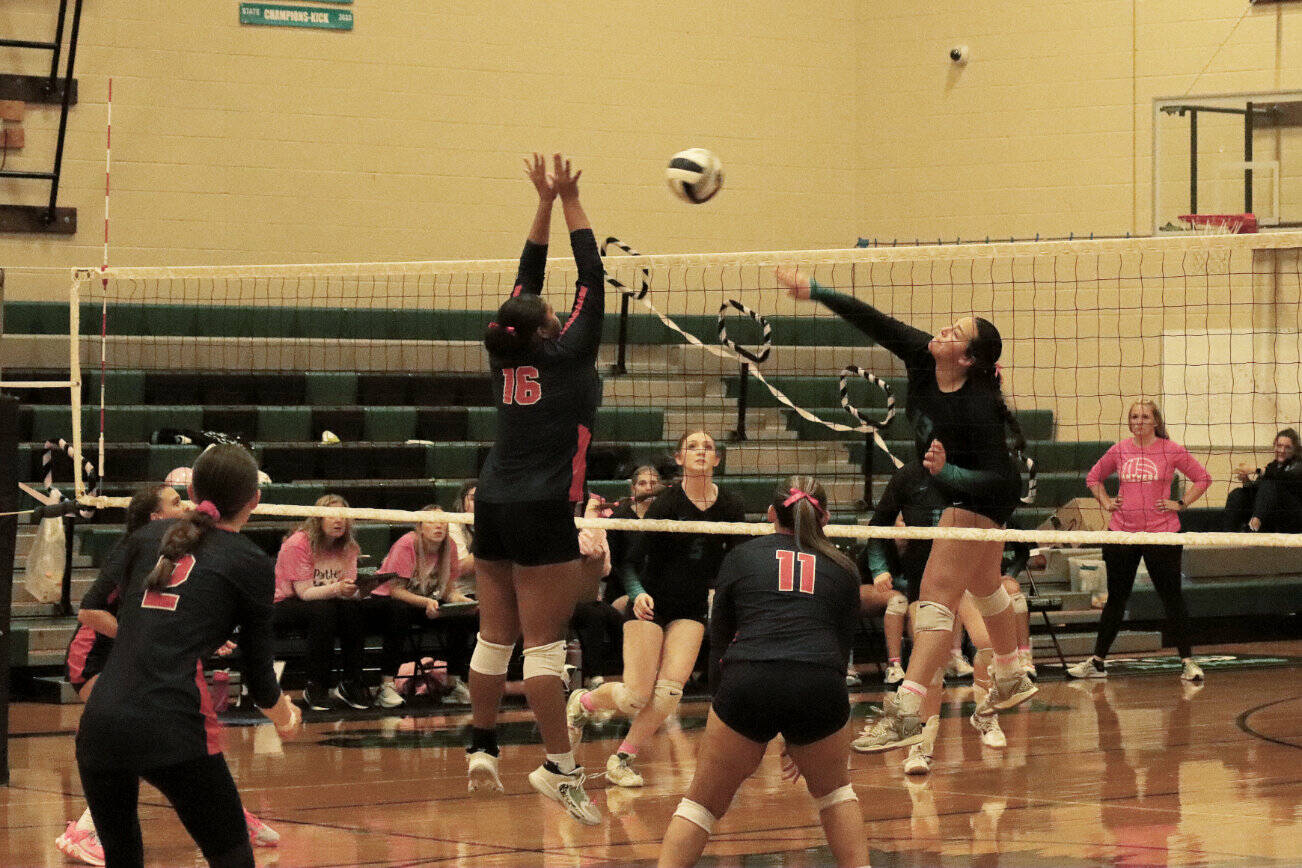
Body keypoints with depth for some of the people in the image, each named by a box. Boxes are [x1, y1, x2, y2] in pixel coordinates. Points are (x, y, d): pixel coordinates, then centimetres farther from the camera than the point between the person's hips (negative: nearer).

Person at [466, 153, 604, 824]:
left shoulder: (505, 358, 9)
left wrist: (544, 203, 17)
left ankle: (481, 747, 13)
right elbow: (592, 279, -2)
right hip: (543, 513, -7)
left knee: (494, 637, 11)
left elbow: (526, 280, 17)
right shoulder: (565, 356, -6)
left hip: (493, 507, 7)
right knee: (543, 644, -9)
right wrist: (568, 202, 3)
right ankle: (559, 766, -8)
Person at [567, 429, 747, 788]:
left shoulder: (731, 507, -3)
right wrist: (638, 593, -32)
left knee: (670, 691, -14)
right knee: (637, 695, -10)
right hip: (651, 603, -3)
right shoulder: (668, 502, -14)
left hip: (692, 609, 3)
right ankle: (582, 702, 22)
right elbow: (632, 560, -15)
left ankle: (623, 759, 4)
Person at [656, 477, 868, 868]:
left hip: (746, 683, -1)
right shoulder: (843, 569, 23)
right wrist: (802, 737, 31)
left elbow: (718, 645, 18)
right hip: (819, 689, 1)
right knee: (833, 790, 29)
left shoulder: (741, 557, 21)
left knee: (703, 802, 15)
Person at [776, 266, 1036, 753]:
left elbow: (999, 476, -32)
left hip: (982, 495, -9)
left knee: (937, 594, -17)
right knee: (983, 586, 27)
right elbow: (872, 321, -17)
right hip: (958, 490, 10)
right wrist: (813, 291, -26)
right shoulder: (920, 358, -16)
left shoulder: (976, 406, -34)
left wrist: (946, 472, -45)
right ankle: (1013, 680, 49)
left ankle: (907, 715, -23)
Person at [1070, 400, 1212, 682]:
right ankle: (1097, 661, 15)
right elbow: (1093, 477, 22)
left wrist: (1180, 504, -4)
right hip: (1121, 532, 3)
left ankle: (1187, 662, 7)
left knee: (1171, 597, 0)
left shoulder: (1171, 450, -2)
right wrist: (1106, 502, 8)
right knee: (1116, 598, 9)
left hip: (1161, 532, -3)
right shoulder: (1119, 451, 6)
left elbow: (1202, 478, 4)